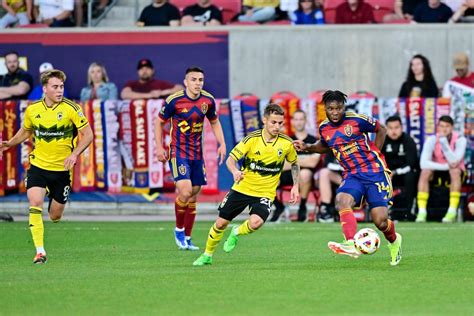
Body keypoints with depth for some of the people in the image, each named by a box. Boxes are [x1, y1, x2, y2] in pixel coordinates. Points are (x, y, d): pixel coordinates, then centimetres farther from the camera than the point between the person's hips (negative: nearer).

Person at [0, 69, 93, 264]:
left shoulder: (71, 109, -11)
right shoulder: (32, 110, -2)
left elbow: (87, 134, -7)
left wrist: (74, 154, -21)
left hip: (61, 169, -1)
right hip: (38, 165, 1)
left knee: (55, 216, 8)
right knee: (35, 202, -22)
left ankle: (55, 205, 48)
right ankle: (40, 251, -19)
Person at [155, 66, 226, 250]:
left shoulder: (208, 100, -1)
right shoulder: (174, 100, -13)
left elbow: (215, 122, 16)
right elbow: (159, 121, 0)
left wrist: (222, 144, 5)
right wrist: (159, 146, -6)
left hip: (197, 154, 5)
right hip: (178, 152, -5)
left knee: (193, 196, 7)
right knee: (185, 191, -20)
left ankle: (187, 238, 18)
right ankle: (179, 229, 4)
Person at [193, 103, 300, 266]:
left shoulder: (287, 143, -7)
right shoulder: (252, 138, -12)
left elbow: (294, 164, 13)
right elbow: (231, 159, -14)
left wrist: (295, 187, 5)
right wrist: (235, 171, -36)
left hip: (265, 193, 0)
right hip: (242, 187, 1)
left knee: (256, 222, -28)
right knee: (221, 223, 4)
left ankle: (236, 233, 8)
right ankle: (207, 255, 30)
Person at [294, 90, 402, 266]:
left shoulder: (357, 120, -10)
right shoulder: (324, 128, 4)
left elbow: (381, 130, 5)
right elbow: (325, 146, 27)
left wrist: (375, 153, 0)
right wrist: (307, 148, 11)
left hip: (375, 172, -4)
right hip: (352, 176, 4)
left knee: (380, 221, -8)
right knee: (342, 200, -31)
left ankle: (394, 241, 28)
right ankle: (351, 245, -42)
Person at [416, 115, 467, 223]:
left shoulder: (460, 140, -15)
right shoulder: (432, 140, -12)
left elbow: (454, 162, -29)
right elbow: (423, 163, -24)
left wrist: (444, 141, -35)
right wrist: (446, 166, -32)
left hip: (456, 174, -1)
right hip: (437, 174, 1)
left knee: (455, 170, -34)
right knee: (425, 171, -29)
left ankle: (452, 212, -38)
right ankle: (421, 212, -32)